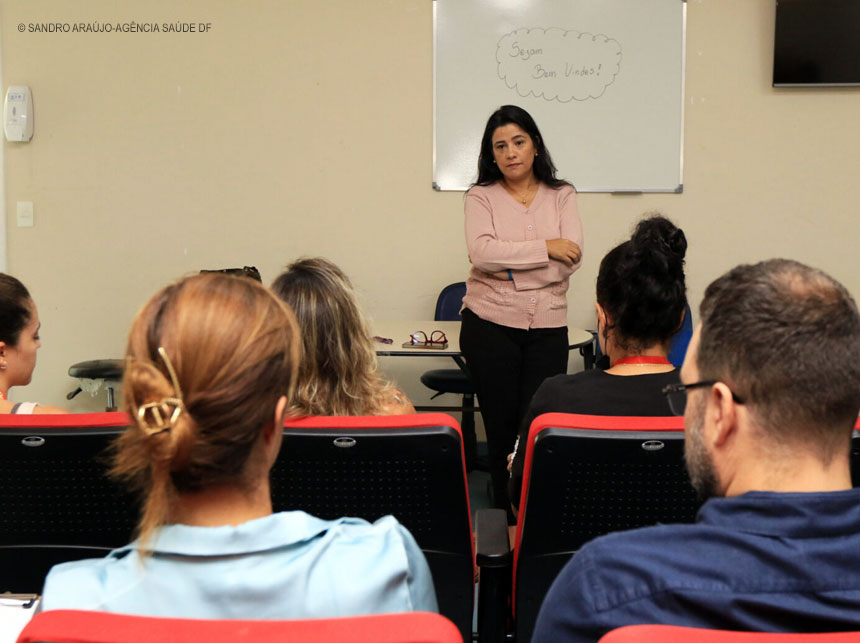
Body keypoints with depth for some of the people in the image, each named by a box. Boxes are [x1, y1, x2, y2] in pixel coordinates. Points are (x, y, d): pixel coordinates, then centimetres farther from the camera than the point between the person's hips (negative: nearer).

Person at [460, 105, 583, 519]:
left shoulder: (562, 196, 9)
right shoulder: (482, 197, 4)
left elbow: (571, 259, -5)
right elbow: (481, 252, -15)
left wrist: (508, 264, -11)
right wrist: (545, 248, -14)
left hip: (547, 328, 1)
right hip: (490, 325, -1)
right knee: (501, 428, 4)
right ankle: (506, 521, 14)